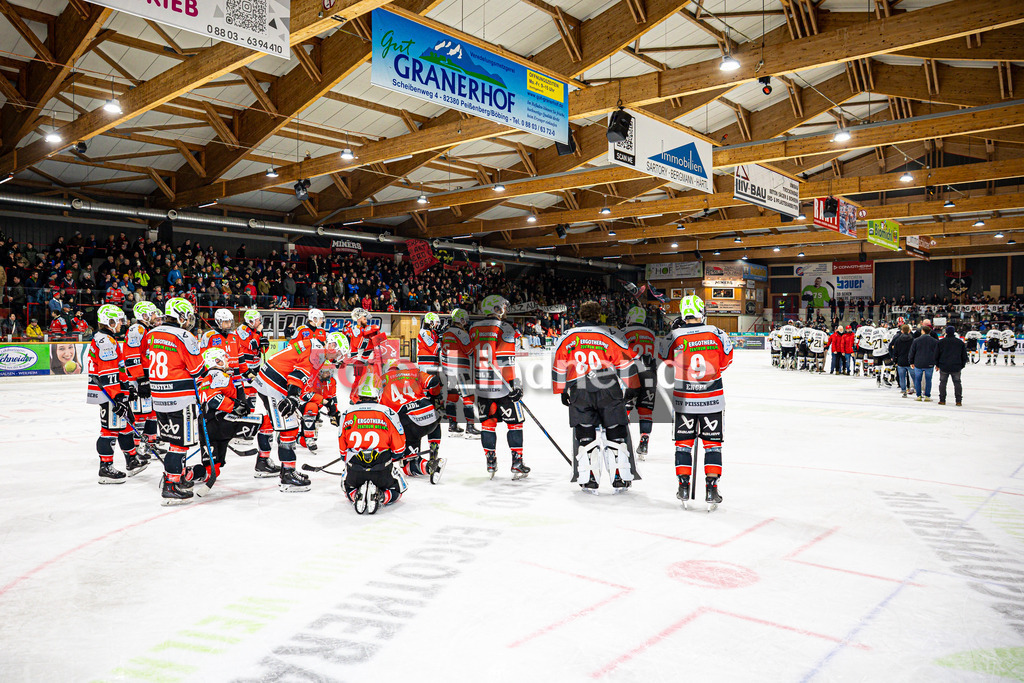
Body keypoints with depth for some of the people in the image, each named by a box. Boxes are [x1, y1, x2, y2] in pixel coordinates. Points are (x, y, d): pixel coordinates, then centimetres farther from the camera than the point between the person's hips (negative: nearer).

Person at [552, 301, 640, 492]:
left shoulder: (567, 338, 8)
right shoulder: (609, 336, 2)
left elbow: (559, 366, 12)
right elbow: (626, 362, 2)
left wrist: (562, 391, 22)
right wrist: (633, 388, 12)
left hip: (579, 392, 1)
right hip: (608, 390, -1)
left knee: (585, 434, 9)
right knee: (616, 432, 9)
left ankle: (589, 479, 6)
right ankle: (619, 477, 10)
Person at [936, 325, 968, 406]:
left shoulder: (941, 342, -1)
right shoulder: (960, 342, 5)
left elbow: (936, 354, 3)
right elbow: (964, 355, 10)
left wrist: (937, 364, 14)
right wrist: (962, 365, 20)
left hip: (943, 366, -1)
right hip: (956, 367, 1)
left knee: (943, 382, 7)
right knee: (957, 382, 7)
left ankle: (942, 400, 7)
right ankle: (958, 400, 3)